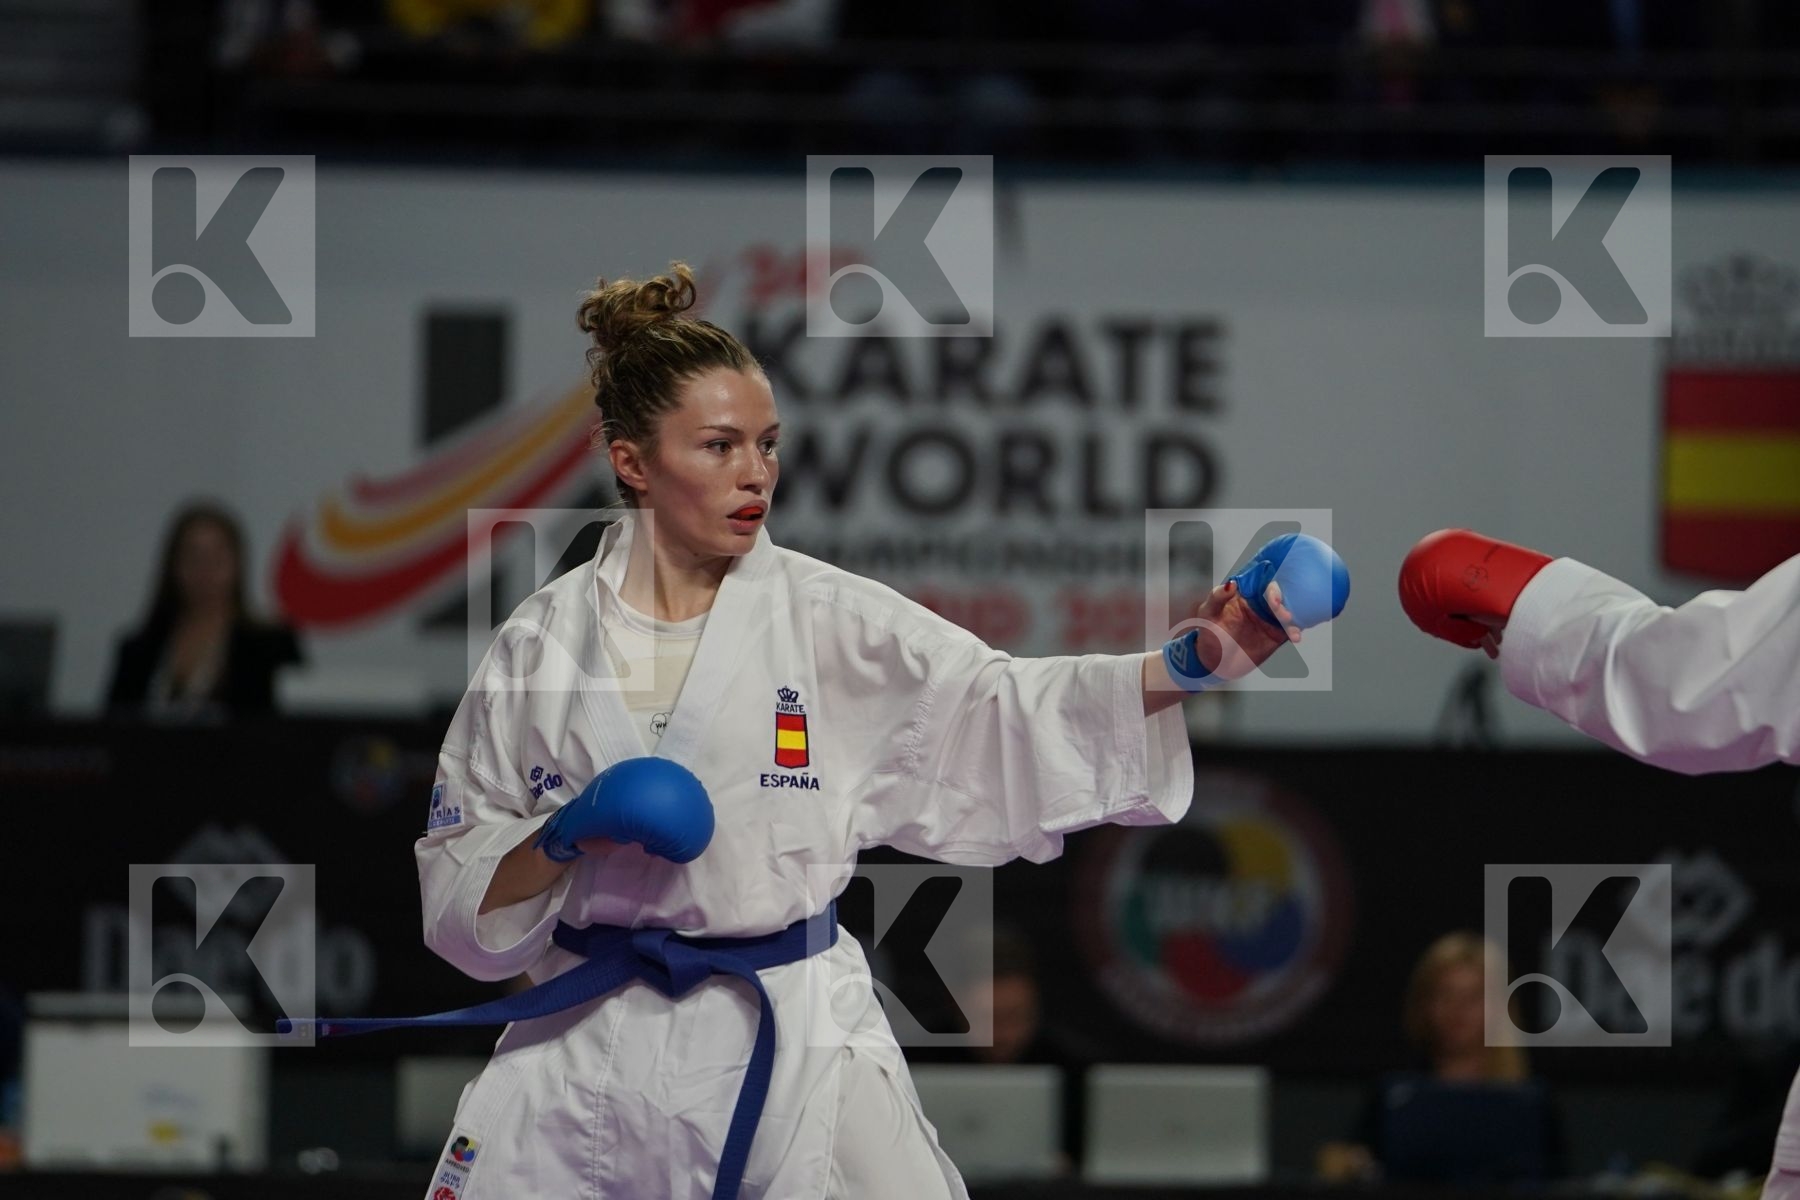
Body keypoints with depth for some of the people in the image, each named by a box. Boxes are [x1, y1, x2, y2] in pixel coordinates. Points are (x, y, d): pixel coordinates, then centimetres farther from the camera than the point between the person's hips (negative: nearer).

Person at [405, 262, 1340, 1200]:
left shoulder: (827, 619, -2)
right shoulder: (542, 644, 0)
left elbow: (999, 708, -11)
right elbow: (462, 880, 5)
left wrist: (1191, 664, -25)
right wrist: (562, 843, -16)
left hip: (793, 1041, -1)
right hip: (588, 1045, 1)